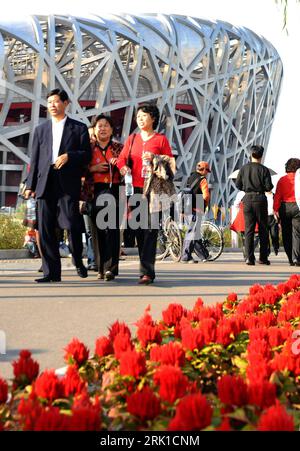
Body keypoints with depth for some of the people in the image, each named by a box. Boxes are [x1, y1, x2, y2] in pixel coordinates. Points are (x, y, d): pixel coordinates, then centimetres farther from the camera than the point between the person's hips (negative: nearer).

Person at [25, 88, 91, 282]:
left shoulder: (79, 128, 10)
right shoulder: (41, 129, 19)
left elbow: (87, 155, 5)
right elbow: (35, 159, 14)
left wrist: (68, 156, -13)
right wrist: (30, 185, 7)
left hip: (68, 184, -3)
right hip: (45, 184, 3)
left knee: (72, 225, -7)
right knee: (45, 229, -1)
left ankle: (78, 261, 19)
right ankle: (52, 272, 5)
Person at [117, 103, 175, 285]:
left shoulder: (161, 139, 4)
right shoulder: (132, 139, 16)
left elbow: (170, 163, 2)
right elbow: (121, 159, 12)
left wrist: (155, 158, -14)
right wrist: (124, 168, -9)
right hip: (135, 188, 4)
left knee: (150, 229, -11)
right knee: (139, 230, 4)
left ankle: (147, 271, -14)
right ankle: (147, 269, 13)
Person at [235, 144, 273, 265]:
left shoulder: (244, 168, 3)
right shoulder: (264, 169, -6)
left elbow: (238, 185, 5)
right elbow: (268, 187, -9)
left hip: (247, 199, 2)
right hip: (260, 199, -2)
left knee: (248, 229, 3)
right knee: (263, 229, 7)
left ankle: (249, 257, -5)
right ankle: (263, 258, 8)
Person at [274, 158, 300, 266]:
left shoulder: (282, 180, 3)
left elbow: (277, 195, 1)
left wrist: (275, 209, 3)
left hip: (284, 207, 2)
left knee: (286, 234, 9)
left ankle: (291, 259, 10)